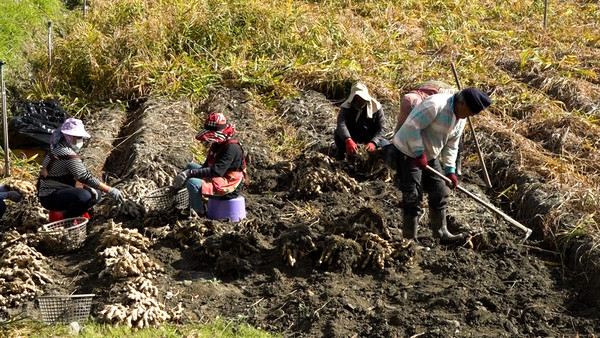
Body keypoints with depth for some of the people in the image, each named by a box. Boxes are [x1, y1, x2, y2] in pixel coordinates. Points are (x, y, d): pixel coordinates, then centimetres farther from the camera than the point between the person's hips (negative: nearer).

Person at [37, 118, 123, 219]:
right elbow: (86, 177, -25)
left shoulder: (58, 149, 9)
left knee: (96, 194, 10)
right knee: (84, 196, -34)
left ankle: (68, 214, 8)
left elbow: (75, 176, 12)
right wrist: (110, 190, -24)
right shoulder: (67, 155, -22)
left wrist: (86, 187, -4)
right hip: (50, 197, -10)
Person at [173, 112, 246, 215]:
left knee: (192, 183, -27)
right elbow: (207, 165, 13)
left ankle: (200, 213, -10)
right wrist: (188, 172, -3)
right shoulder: (217, 144, 10)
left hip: (228, 184, -11)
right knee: (190, 166, 16)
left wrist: (191, 173, -29)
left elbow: (216, 171, -29)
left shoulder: (231, 148, -22)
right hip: (217, 178, 11)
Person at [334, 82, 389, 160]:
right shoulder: (346, 107, -17)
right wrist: (348, 140, -54)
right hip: (351, 136, -1)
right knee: (337, 133, -30)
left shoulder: (376, 107, -14)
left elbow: (381, 128, -19)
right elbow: (341, 124, -34)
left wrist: (373, 142, -40)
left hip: (370, 137, 1)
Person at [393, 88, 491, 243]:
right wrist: (419, 153, -26)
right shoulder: (435, 105, -27)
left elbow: (451, 145, 11)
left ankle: (441, 232, 28)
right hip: (409, 152, -9)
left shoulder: (460, 119, 3)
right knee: (413, 198, -7)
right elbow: (412, 126, -30)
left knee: (439, 194, 13)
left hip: (430, 157, 9)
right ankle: (409, 239, 3)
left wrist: (449, 170, 2)